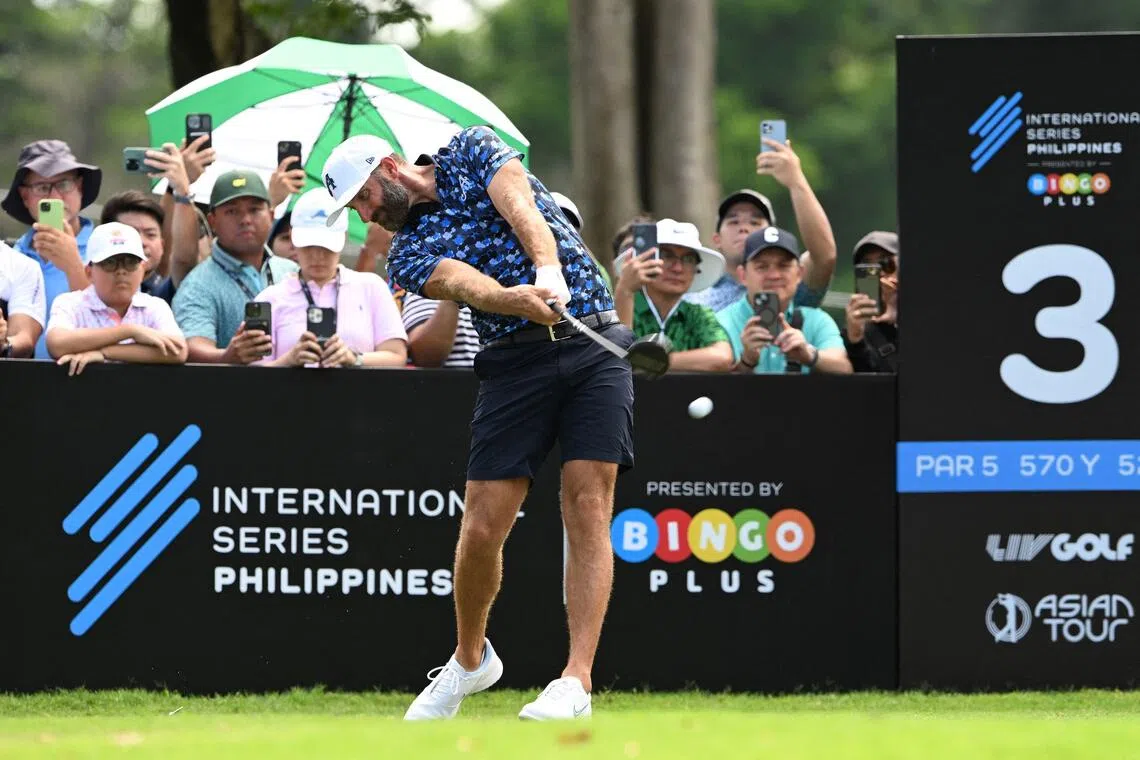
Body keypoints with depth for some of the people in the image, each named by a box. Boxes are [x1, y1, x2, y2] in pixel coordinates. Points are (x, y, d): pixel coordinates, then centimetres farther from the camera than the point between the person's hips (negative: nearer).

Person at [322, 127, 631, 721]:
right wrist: (516, 299, -35)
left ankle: (576, 681, -17)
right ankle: (469, 659, 22)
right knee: (482, 527, -4)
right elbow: (464, 283, -13)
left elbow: (519, 206, -9)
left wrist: (548, 270, -29)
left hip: (594, 344, -2)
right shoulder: (407, 256, 9)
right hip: (516, 357, 2)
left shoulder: (470, 150, 11)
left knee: (587, 506, -13)